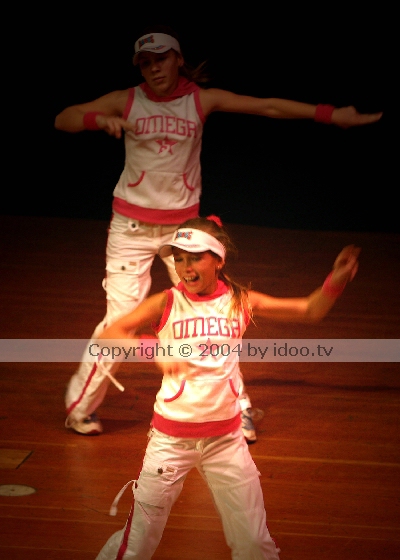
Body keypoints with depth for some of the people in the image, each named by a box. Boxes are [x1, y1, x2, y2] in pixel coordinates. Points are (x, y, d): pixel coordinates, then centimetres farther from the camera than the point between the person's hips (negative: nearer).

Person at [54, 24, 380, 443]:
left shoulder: (201, 100, -4)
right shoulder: (126, 101, -5)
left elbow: (269, 107, -7)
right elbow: (62, 120, -6)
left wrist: (330, 114, -12)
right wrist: (99, 119, -27)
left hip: (183, 223, 1)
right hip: (132, 225, -1)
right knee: (120, 318, -4)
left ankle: (237, 409, 15)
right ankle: (80, 407, 14)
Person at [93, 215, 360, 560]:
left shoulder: (239, 301, 0)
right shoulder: (167, 304, -7)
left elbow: (311, 311, 3)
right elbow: (108, 336, -17)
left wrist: (335, 282, -16)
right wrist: (155, 351, -33)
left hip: (226, 437, 2)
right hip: (171, 437, -2)